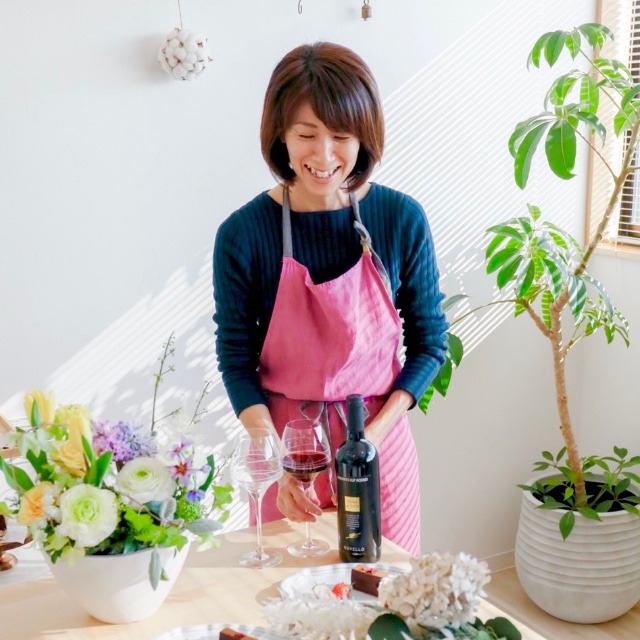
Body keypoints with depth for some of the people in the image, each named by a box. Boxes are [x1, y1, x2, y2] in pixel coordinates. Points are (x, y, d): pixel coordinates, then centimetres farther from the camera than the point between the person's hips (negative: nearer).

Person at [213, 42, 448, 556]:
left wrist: (374, 433, -11)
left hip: (379, 440, 1)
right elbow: (237, 363, -4)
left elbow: (429, 342, 0)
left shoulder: (401, 219, -8)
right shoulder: (243, 234, -11)